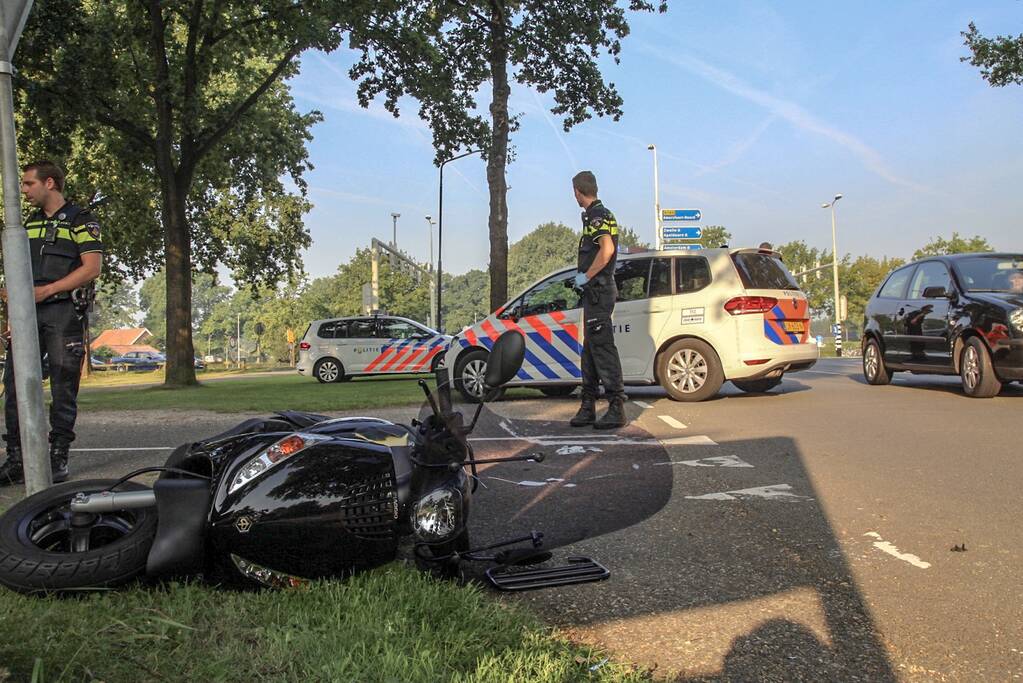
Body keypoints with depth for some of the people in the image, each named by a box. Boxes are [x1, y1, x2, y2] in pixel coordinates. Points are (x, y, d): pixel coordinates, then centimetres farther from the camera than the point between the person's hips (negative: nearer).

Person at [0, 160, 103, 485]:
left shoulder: (80, 220, 1)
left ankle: (58, 458, 6)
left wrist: (46, 290, -14)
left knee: (64, 388, -2)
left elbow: (92, 267, -9)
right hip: (29, 313, 6)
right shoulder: (29, 222, 22)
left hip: (64, 311, -6)